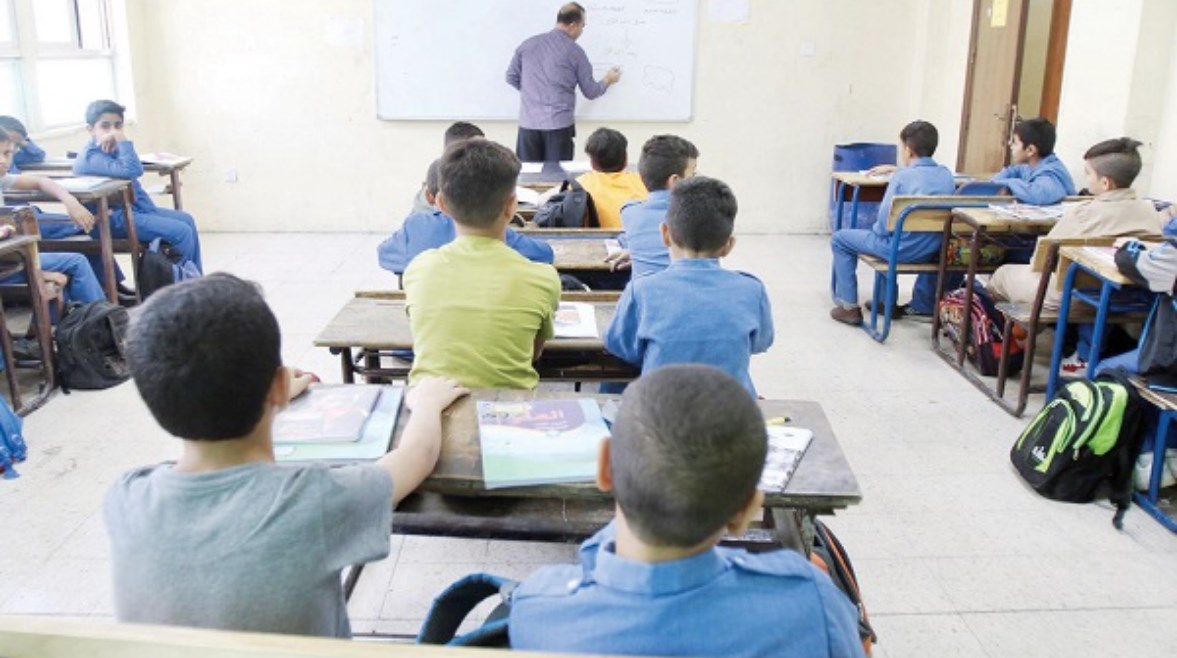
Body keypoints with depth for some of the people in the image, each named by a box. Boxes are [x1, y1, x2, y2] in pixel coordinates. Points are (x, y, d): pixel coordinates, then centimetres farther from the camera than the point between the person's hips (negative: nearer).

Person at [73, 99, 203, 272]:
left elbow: (133, 185, 14)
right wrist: (124, 141, -26)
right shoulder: (91, 156, -20)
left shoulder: (113, 149, 9)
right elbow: (132, 171, -33)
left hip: (133, 208, 10)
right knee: (181, 232, -18)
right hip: (115, 219, -10)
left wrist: (152, 212, 6)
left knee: (187, 219, 10)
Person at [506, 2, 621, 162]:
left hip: (528, 123, 3)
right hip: (559, 124, -3)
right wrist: (607, 81, 26)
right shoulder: (574, 51, -1)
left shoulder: (528, 44, 7)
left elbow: (511, 77, 13)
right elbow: (590, 92, 6)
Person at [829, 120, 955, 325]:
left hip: (901, 248, -6)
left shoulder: (902, 177, -15)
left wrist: (876, 229, 5)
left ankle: (849, 307, 8)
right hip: (933, 249, 6)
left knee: (839, 239, 10)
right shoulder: (946, 174, 2)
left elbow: (886, 219, -16)